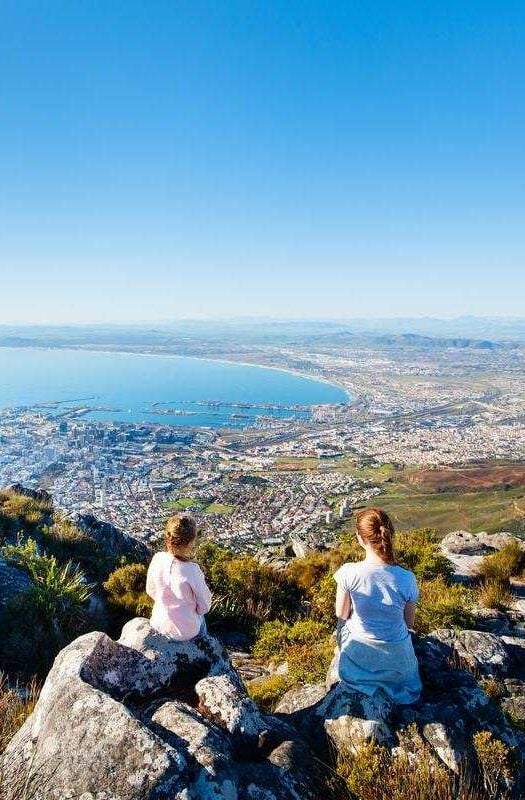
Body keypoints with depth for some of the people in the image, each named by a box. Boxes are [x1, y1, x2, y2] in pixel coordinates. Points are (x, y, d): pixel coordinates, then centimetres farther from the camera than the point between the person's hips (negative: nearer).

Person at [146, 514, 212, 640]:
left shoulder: (157, 559, -19)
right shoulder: (192, 570, -32)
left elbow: (151, 591, -1)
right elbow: (204, 607, -16)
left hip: (158, 624, 4)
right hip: (185, 632, -3)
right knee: (200, 617, 31)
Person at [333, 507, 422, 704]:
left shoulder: (348, 573, -25)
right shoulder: (406, 579, -23)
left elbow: (341, 614, -9)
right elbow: (409, 623, -6)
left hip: (359, 656, -1)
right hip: (397, 658, 2)